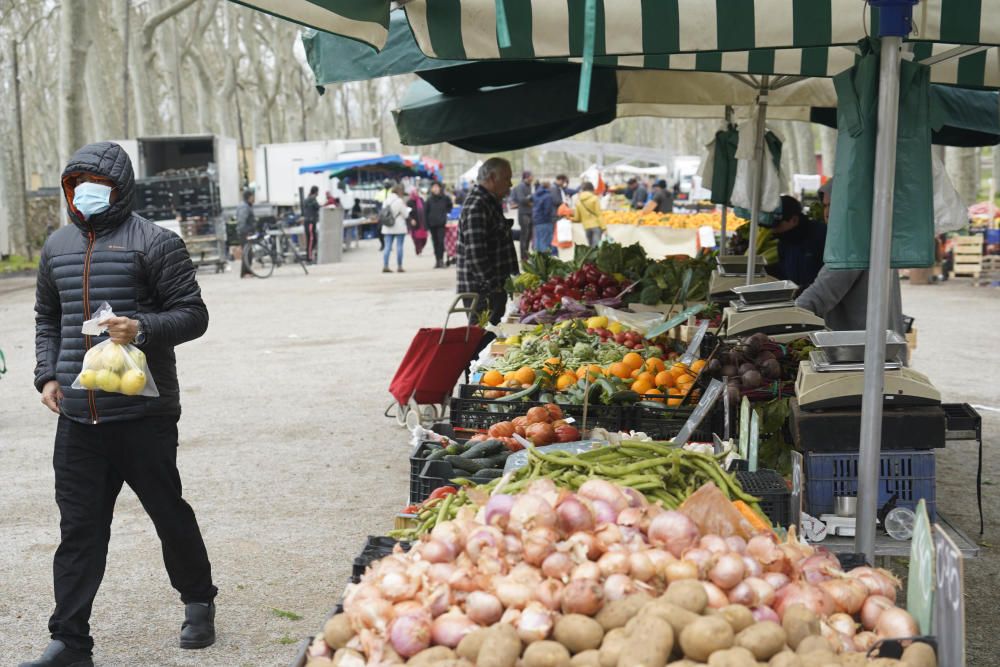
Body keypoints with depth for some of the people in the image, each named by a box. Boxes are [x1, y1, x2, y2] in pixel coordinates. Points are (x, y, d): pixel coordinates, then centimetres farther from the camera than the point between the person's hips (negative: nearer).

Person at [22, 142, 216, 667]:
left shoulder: (155, 243, -5)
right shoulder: (57, 247, 14)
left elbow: (192, 314, -7)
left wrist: (143, 328, -24)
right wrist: (47, 375, 11)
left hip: (143, 412, -5)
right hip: (77, 416, 5)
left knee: (168, 512, 9)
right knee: (78, 529, 4)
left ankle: (198, 602, 31)